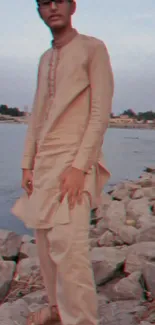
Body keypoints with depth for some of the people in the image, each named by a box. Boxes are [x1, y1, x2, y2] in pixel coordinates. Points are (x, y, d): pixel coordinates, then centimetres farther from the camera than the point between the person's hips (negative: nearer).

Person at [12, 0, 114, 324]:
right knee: (45, 241, 7)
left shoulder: (93, 48, -2)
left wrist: (80, 166, -17)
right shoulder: (44, 59, 18)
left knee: (68, 245, -14)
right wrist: (28, 163, 10)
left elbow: (101, 112, -10)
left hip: (74, 161, -6)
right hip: (43, 163, 7)